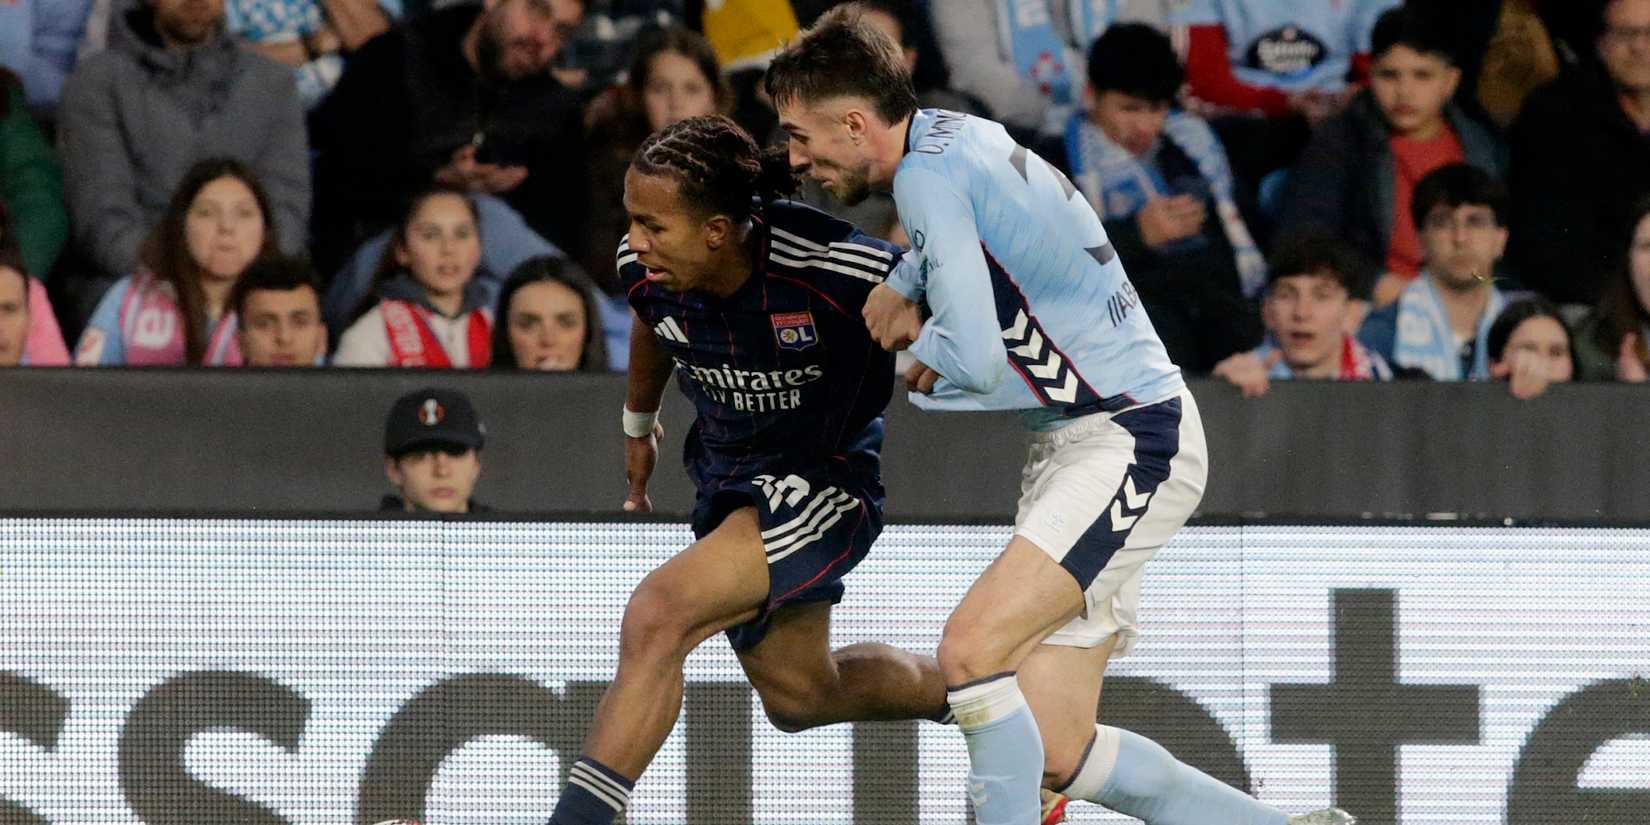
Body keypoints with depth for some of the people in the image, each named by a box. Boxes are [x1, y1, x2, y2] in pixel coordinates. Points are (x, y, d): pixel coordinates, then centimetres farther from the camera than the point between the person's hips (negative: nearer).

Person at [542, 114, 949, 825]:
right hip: (726, 479, 7)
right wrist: (639, 423, 27)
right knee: (800, 697, 19)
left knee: (659, 614, -26)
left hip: (824, 479, -7)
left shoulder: (834, 270, -31)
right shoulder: (646, 270, -14)